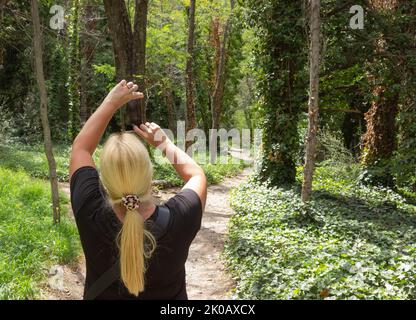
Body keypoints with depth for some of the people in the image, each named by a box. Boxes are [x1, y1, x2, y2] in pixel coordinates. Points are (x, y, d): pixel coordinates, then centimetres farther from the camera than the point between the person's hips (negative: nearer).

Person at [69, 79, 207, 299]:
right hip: (170, 293, 0)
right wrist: (163, 142, -1)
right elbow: (196, 175, -8)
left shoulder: (91, 216, -29)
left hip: (102, 293, 1)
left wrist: (112, 102, -6)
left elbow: (80, 148, -12)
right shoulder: (178, 221, -31)